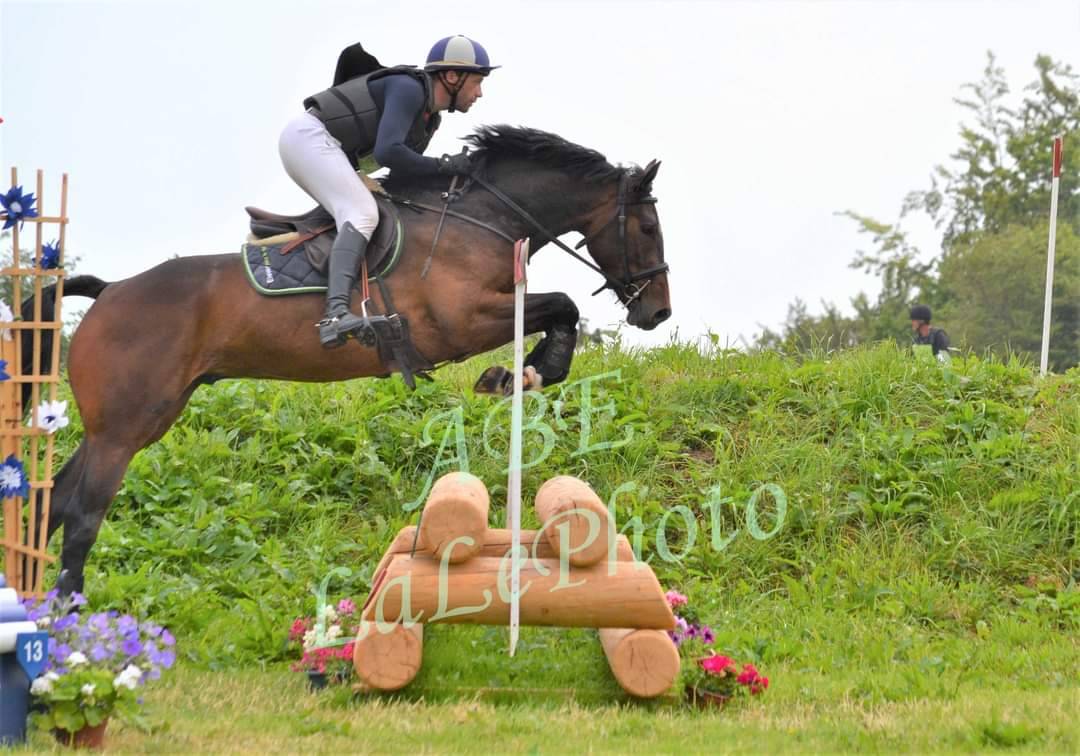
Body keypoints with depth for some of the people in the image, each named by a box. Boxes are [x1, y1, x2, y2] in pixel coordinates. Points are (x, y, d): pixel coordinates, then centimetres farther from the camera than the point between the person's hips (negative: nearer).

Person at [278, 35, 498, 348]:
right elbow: (387, 152, -25)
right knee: (362, 214, -25)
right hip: (308, 135, -11)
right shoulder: (409, 87, -13)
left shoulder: (430, 118, 17)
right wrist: (443, 165, -17)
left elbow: (407, 171, 21)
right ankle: (335, 313, -43)